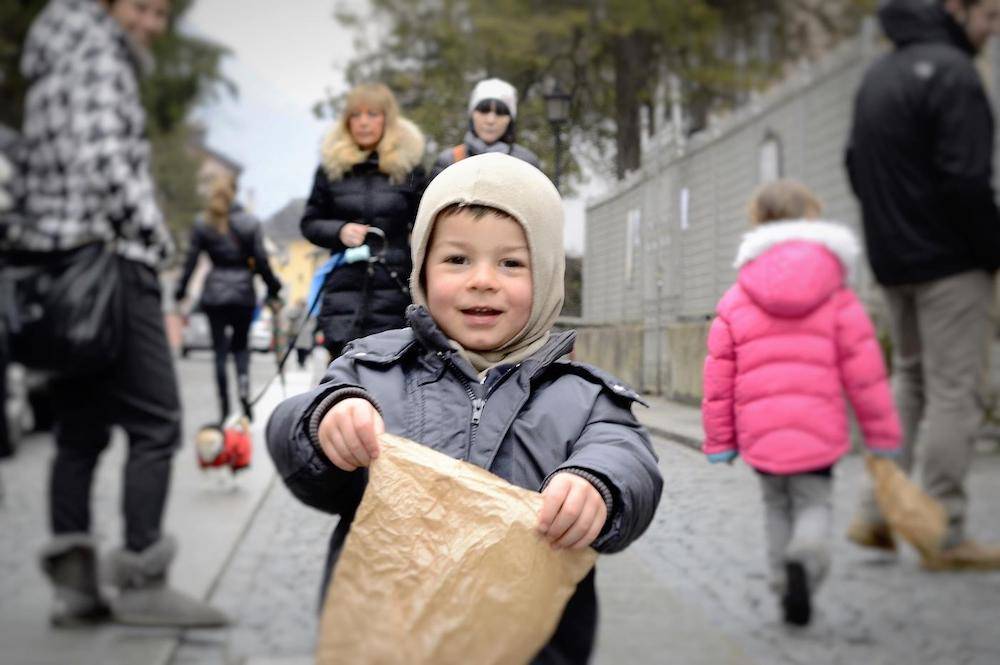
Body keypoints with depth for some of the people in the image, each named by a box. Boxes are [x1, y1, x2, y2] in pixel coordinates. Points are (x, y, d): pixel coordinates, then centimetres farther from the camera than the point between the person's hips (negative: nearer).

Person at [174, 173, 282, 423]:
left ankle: (224, 410, 3)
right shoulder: (248, 223, -2)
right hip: (243, 292, 0)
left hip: (214, 293, 0)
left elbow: (190, 262, -1)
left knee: (220, 351, 4)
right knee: (240, 345, 16)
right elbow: (261, 261, -3)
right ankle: (244, 389, -8)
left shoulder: (201, 225, 0)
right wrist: (273, 291, 7)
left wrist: (180, 295, 6)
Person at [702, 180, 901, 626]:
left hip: (759, 432, 1)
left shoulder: (735, 302, 4)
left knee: (777, 507, 18)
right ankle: (806, 555, -22)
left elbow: (718, 375, 3)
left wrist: (719, 439, 11)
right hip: (818, 429, -1)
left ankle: (786, 589, 16)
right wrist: (881, 433, 7)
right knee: (813, 503, 8)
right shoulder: (837, 298, 2)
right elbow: (863, 369, 0)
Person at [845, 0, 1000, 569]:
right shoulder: (952, 72, -15)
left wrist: (893, 223, 17)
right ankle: (946, 537, 1)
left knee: (910, 377, 18)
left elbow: (857, 168, 18)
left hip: (893, 261, 8)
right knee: (952, 391, -3)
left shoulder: (878, 74, 14)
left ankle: (876, 513, 13)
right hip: (950, 262, -8)